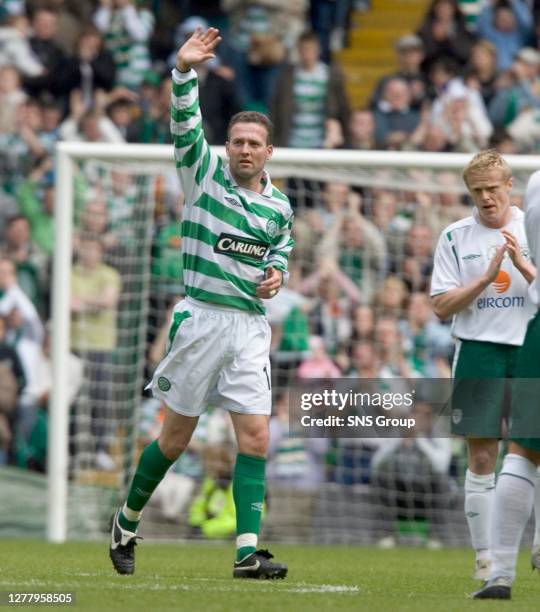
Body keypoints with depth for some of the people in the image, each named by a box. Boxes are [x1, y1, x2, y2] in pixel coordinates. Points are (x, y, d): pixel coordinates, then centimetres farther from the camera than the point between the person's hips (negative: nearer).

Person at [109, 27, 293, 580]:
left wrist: (276, 274, 5)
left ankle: (247, 552, -10)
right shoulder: (204, 173, -1)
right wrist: (184, 71, -31)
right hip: (200, 320, -3)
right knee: (176, 437, 4)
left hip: (251, 327, 3)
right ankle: (126, 523, 26)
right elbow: (185, 124, -15)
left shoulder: (279, 206, 11)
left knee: (255, 438, -8)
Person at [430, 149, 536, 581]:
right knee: (482, 457, -1)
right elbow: (443, 306, -2)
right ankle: (485, 556, 4)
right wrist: (488, 276, -13)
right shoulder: (455, 237, 4)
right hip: (478, 351, 0)